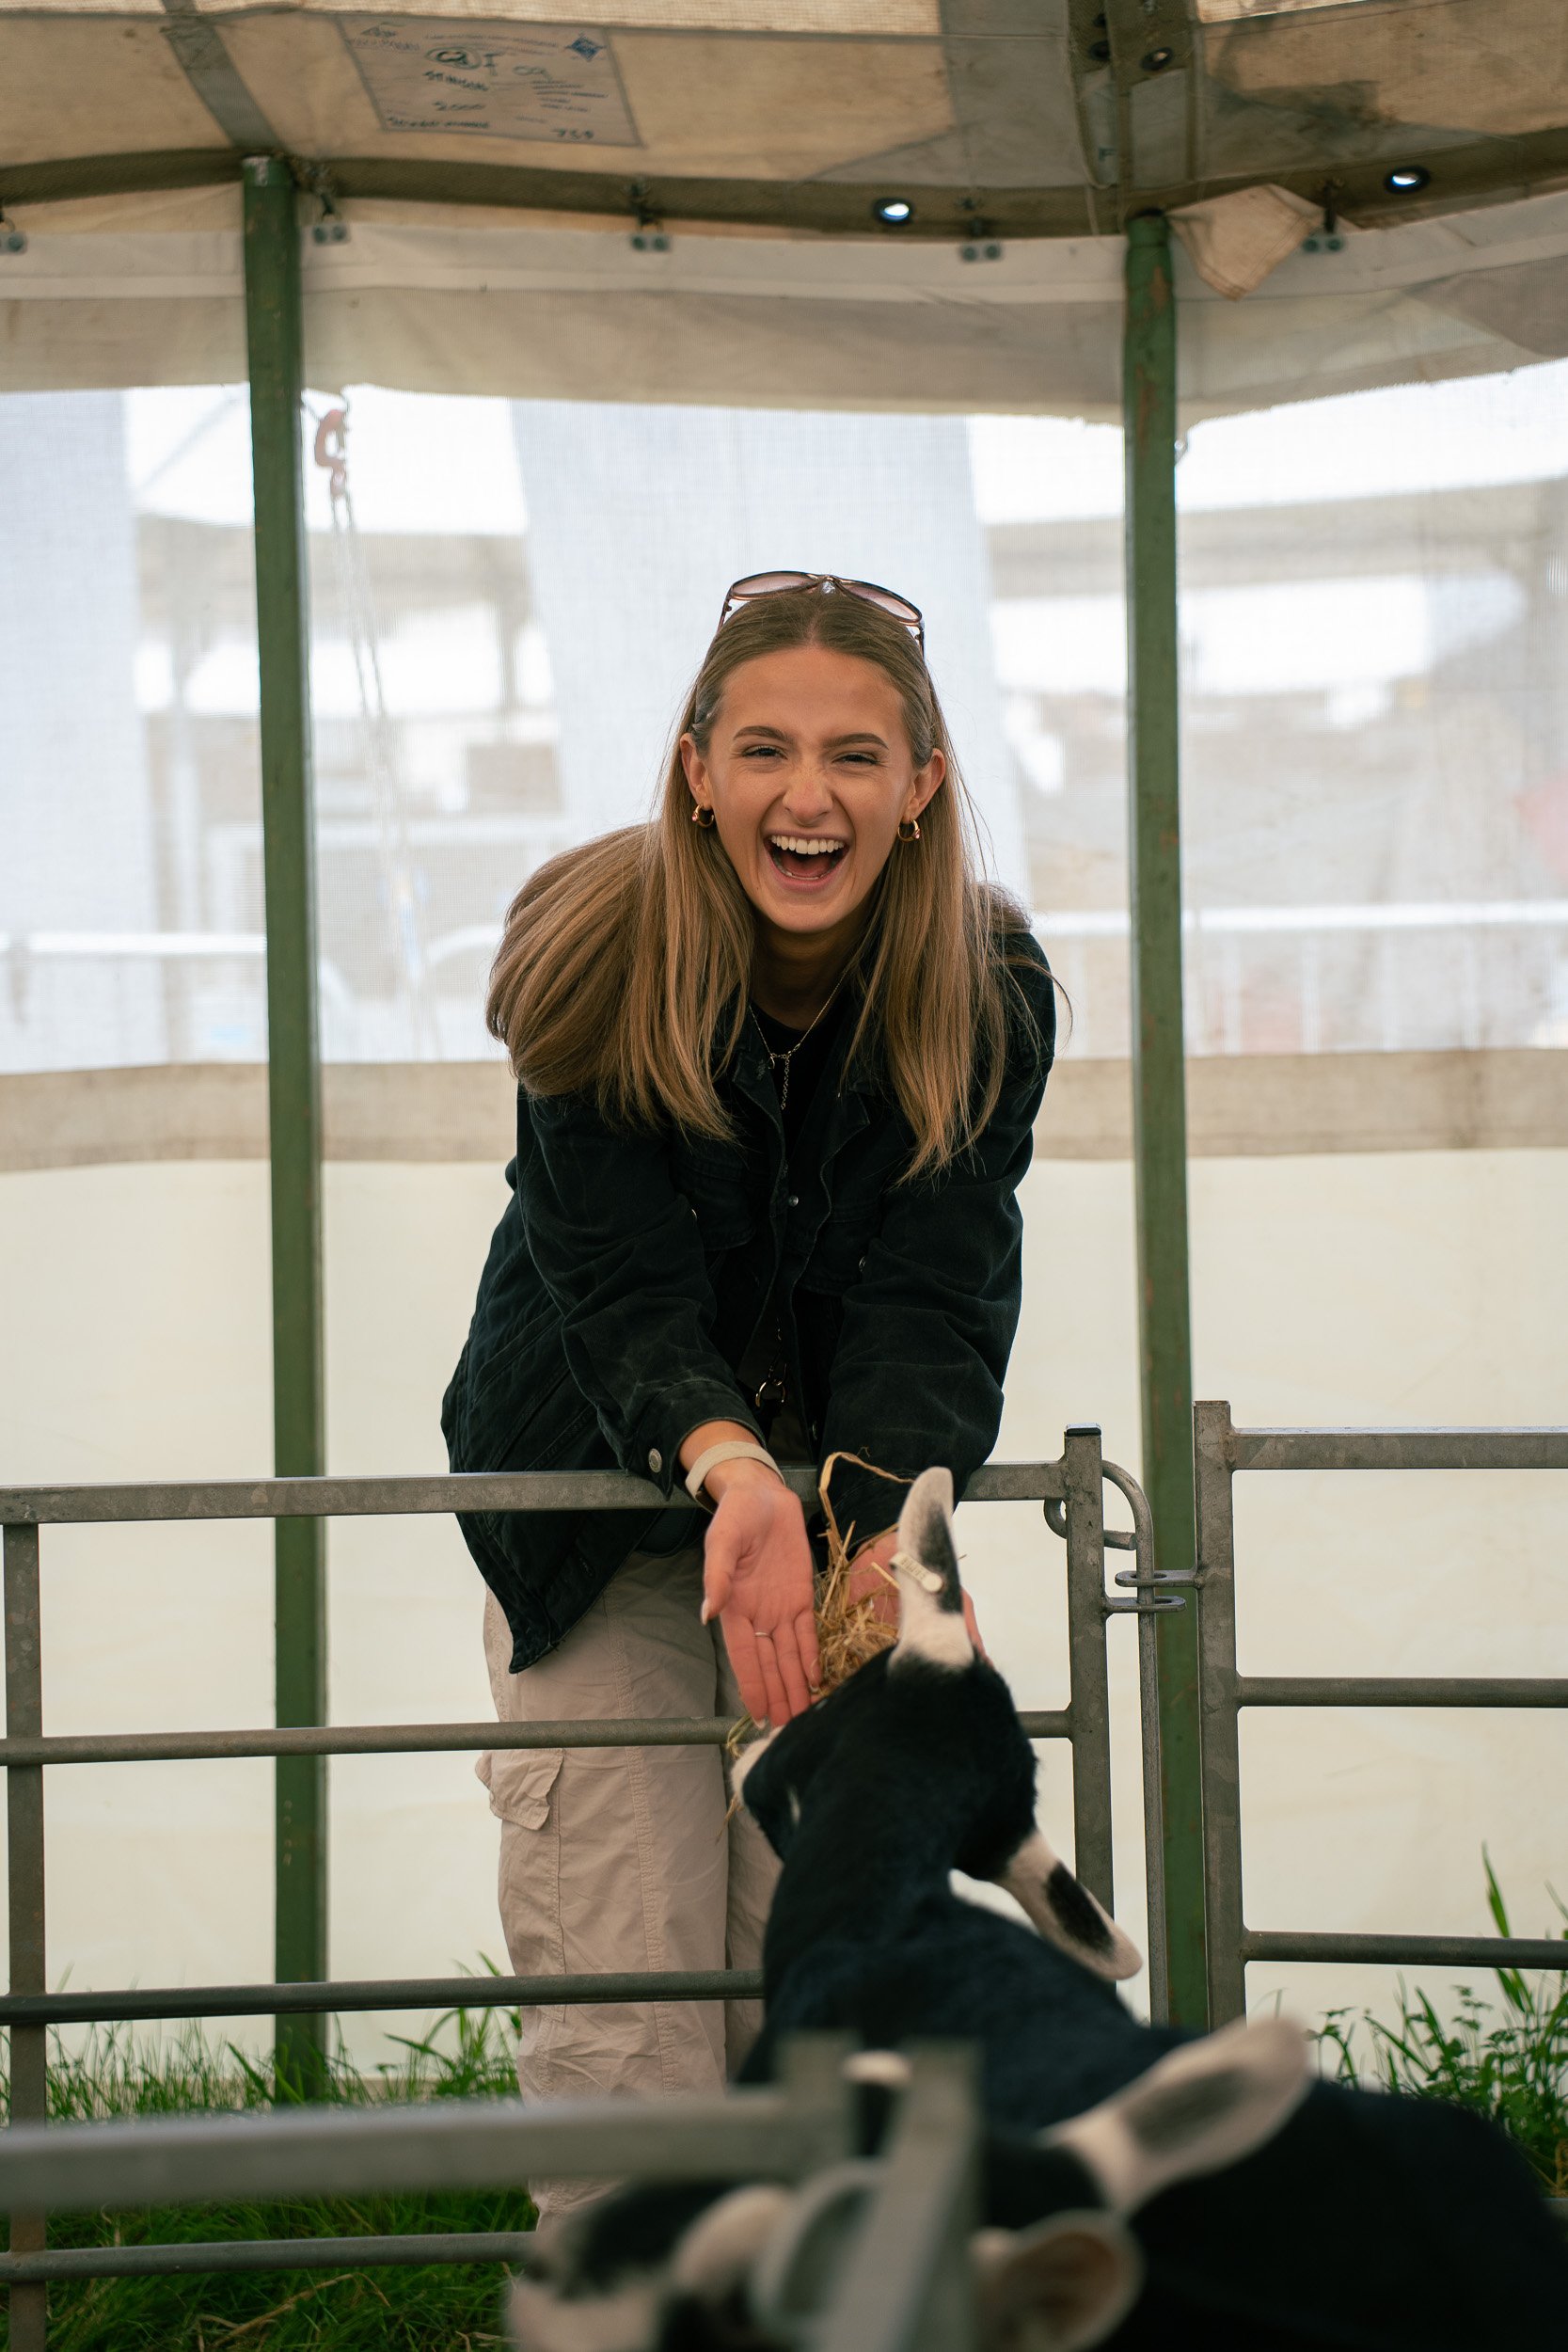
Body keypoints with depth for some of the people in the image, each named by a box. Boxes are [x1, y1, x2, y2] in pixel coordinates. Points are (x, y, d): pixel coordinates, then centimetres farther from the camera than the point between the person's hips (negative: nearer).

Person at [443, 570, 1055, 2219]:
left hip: (844, 1479, 2)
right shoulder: (599, 957, -22)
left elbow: (931, 1300, -22)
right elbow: (620, 1289, -25)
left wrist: (892, 1520, -41)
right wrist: (730, 1469, -45)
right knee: (618, 1990, -9)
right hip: (595, 1493, -2)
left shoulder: (986, 987, -16)